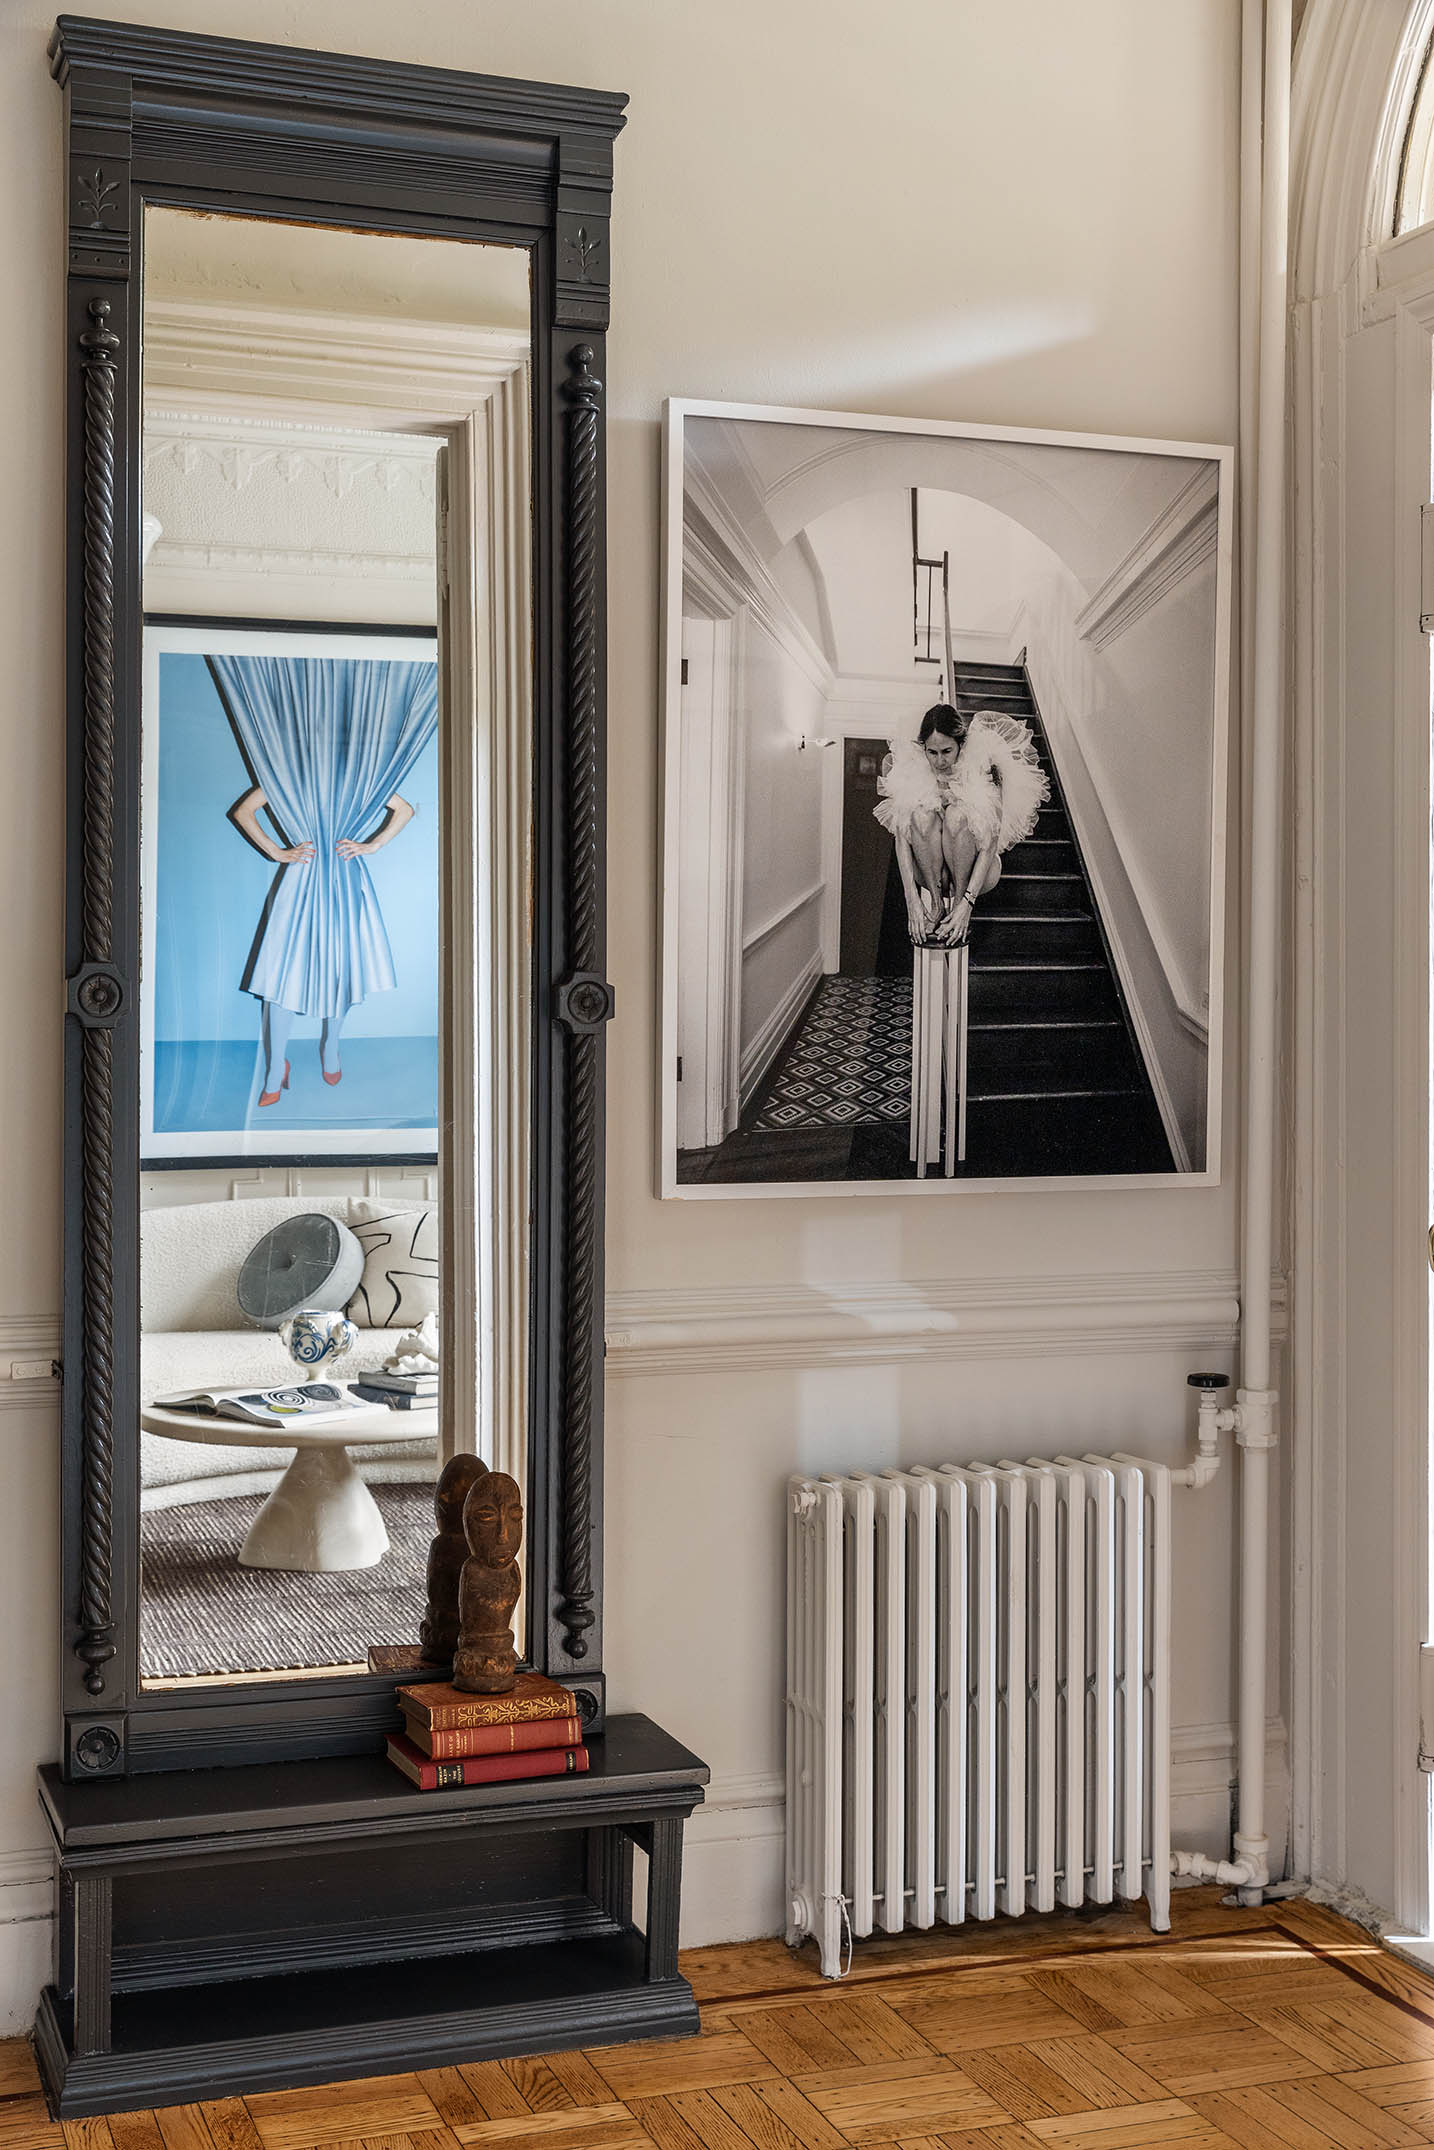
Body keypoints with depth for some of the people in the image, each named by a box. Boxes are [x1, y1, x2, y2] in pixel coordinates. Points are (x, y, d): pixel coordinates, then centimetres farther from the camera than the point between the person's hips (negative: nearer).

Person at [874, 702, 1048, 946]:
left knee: (958, 815, -30)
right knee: (922, 814, -27)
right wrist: (912, 900, -30)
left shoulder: (984, 765, -17)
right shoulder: (906, 764, -12)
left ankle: (958, 904, -22)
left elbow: (989, 843, -23)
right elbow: (902, 836, -18)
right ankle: (936, 905, -22)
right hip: (929, 872, 2)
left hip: (978, 872, -2)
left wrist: (966, 904, -34)